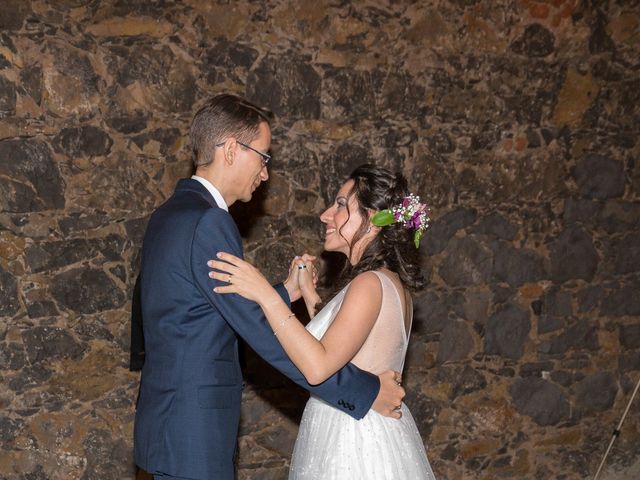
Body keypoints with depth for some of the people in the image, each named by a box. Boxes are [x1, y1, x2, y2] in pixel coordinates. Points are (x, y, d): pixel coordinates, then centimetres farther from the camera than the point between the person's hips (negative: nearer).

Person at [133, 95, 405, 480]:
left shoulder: (171, 215, 13)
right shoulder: (208, 222, -19)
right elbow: (264, 333, -21)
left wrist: (285, 293, 15)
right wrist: (363, 390, -16)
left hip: (169, 424, 10)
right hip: (192, 436, -10)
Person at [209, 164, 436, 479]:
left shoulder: (370, 284, -18)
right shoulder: (391, 283, 12)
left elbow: (318, 367, -29)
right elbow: (336, 354, 16)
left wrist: (266, 296, -27)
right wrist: (309, 294, 14)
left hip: (354, 448, -9)